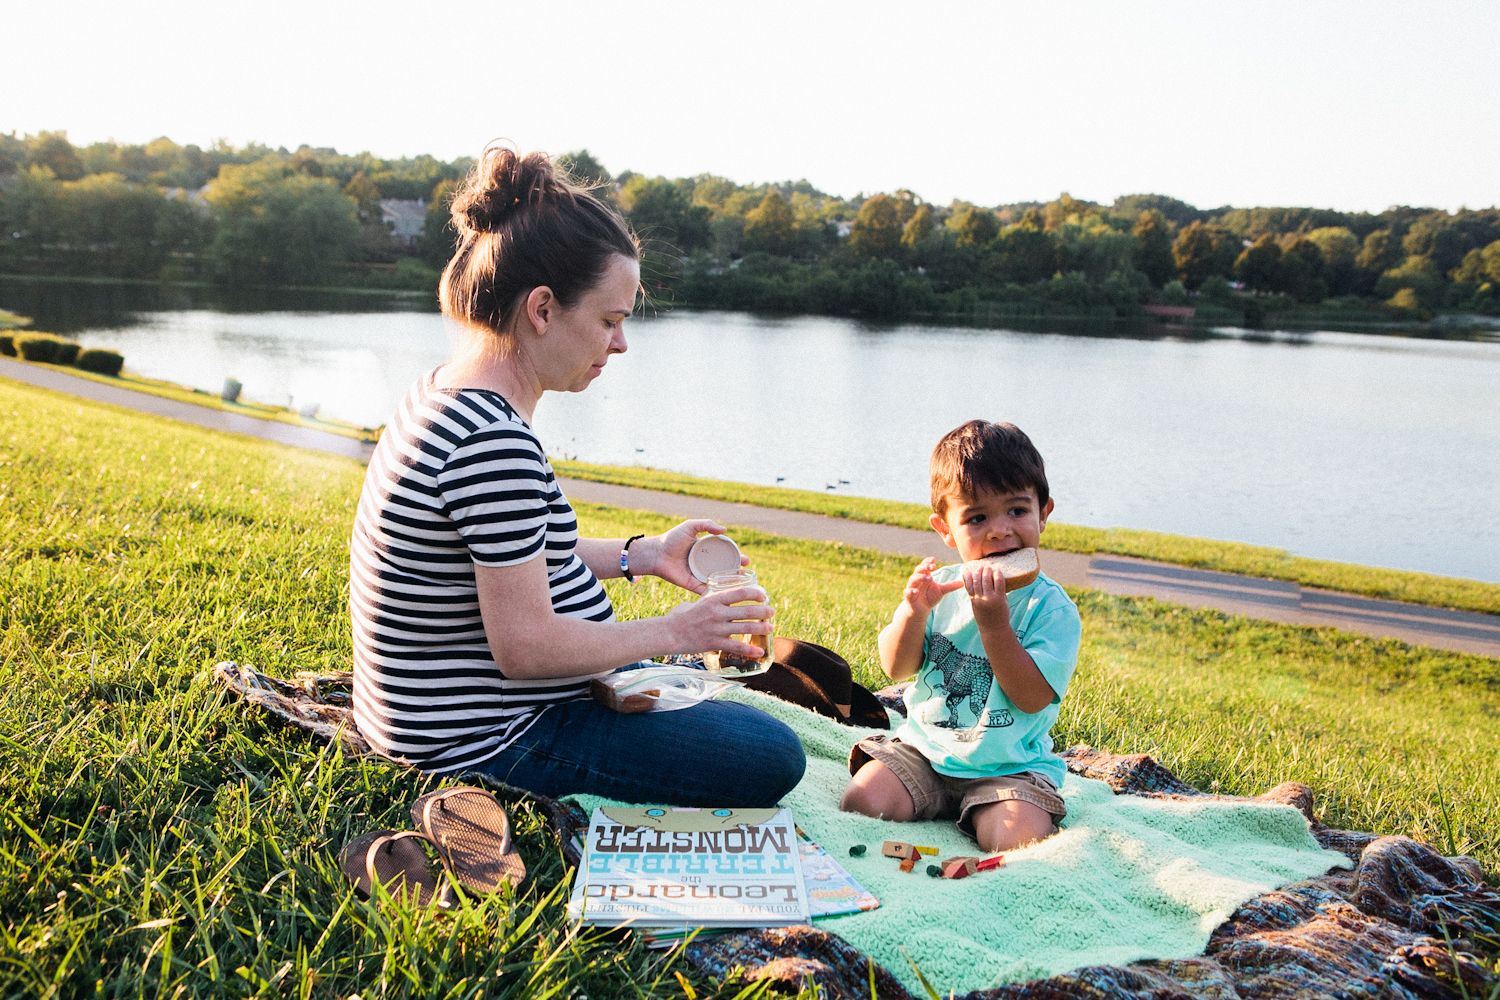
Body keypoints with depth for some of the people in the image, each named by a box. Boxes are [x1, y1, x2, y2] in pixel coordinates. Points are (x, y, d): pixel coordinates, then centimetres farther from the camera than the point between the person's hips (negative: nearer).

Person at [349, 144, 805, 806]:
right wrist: (672, 632, -15)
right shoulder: (494, 442, -29)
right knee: (770, 757, -9)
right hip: (487, 744, -10)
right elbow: (527, 646, -28)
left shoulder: (449, 392, 5)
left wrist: (642, 555, 8)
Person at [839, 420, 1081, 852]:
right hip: (922, 749, 3)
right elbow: (896, 668, 3)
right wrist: (913, 611, -17)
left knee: (1021, 838, -27)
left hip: (1007, 765, -3)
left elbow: (1032, 698, -19)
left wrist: (993, 622, -27)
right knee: (861, 802, -18)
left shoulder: (1051, 607, -10)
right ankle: (939, 807, 8)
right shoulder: (941, 586, 3)